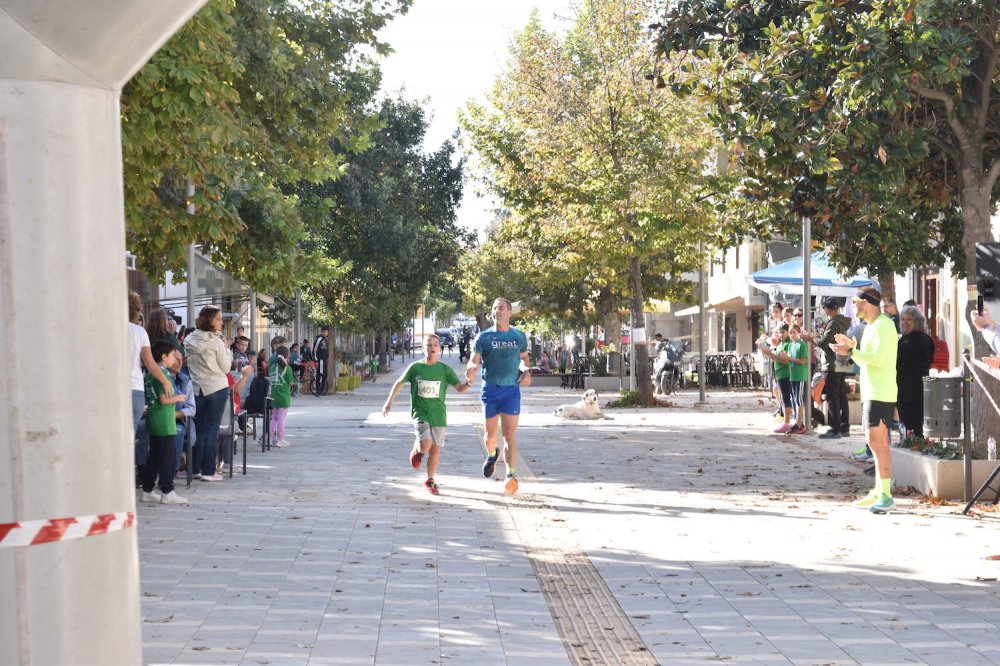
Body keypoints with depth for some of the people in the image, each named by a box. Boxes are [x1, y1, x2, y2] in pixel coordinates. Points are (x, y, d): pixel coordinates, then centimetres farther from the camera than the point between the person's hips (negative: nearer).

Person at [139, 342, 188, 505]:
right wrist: (178, 398, -5)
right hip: (164, 422, -9)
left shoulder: (150, 375, 13)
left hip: (152, 420, 9)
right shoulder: (163, 374, -15)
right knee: (168, 457, -4)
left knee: (153, 456, 13)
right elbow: (164, 399, -21)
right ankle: (167, 492, -3)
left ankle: (147, 491, 16)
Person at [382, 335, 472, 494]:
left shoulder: (445, 369, -2)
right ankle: (417, 450, 16)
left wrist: (468, 383, -25)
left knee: (435, 449, 6)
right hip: (420, 413, -2)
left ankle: (430, 481, 25)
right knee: (425, 445, -21)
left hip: (438, 414, 2)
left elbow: (460, 388, -4)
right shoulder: (415, 367, -3)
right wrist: (389, 402, 4)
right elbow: (399, 383, 9)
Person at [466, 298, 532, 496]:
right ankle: (491, 455, 43)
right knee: (491, 432, 10)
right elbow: (474, 359, -7)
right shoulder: (484, 337, 1)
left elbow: (524, 357, 21)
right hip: (490, 389, 0)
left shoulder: (519, 336, 7)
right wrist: (472, 369, -30)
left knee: (510, 434, -8)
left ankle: (512, 475, -12)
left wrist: (526, 371, 0)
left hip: (512, 390, 0)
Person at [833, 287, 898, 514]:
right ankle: (878, 493, 17)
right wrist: (853, 346, 18)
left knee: (877, 443, -13)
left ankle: (886, 496, -14)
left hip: (880, 393, -10)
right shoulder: (871, 326, 19)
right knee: (878, 443, 12)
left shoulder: (883, 325, -13)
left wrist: (850, 351, -19)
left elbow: (878, 359, -23)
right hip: (871, 392, 10)